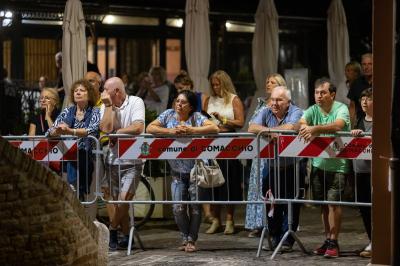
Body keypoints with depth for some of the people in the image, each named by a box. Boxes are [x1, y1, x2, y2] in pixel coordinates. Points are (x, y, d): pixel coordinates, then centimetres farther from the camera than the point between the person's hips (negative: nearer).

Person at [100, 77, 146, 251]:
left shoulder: (135, 102, -6)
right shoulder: (106, 106, 7)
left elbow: (138, 128, -21)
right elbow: (106, 128, -10)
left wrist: (116, 132, -11)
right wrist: (109, 106, -9)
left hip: (132, 161, -5)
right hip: (112, 159, 5)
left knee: (123, 198, -13)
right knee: (111, 199, 1)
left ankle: (112, 232, 6)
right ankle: (126, 236, 10)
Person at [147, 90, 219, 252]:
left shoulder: (196, 117, -6)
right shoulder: (168, 115, 2)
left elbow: (214, 128, -21)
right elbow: (150, 128, -7)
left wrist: (189, 130, -25)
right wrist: (170, 131, -21)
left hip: (195, 170, -2)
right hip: (177, 171, 2)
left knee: (195, 206, 3)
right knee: (178, 208, 0)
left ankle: (191, 240, 16)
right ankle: (185, 237, 19)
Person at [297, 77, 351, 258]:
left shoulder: (341, 109, -9)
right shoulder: (313, 110, 5)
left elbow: (337, 126, -29)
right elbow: (301, 123, -13)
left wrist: (315, 129, -43)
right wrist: (305, 128, -37)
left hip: (337, 164, -5)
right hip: (318, 164, 5)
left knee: (333, 202, -9)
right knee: (323, 204, 11)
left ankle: (333, 243, -4)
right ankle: (328, 239, 21)